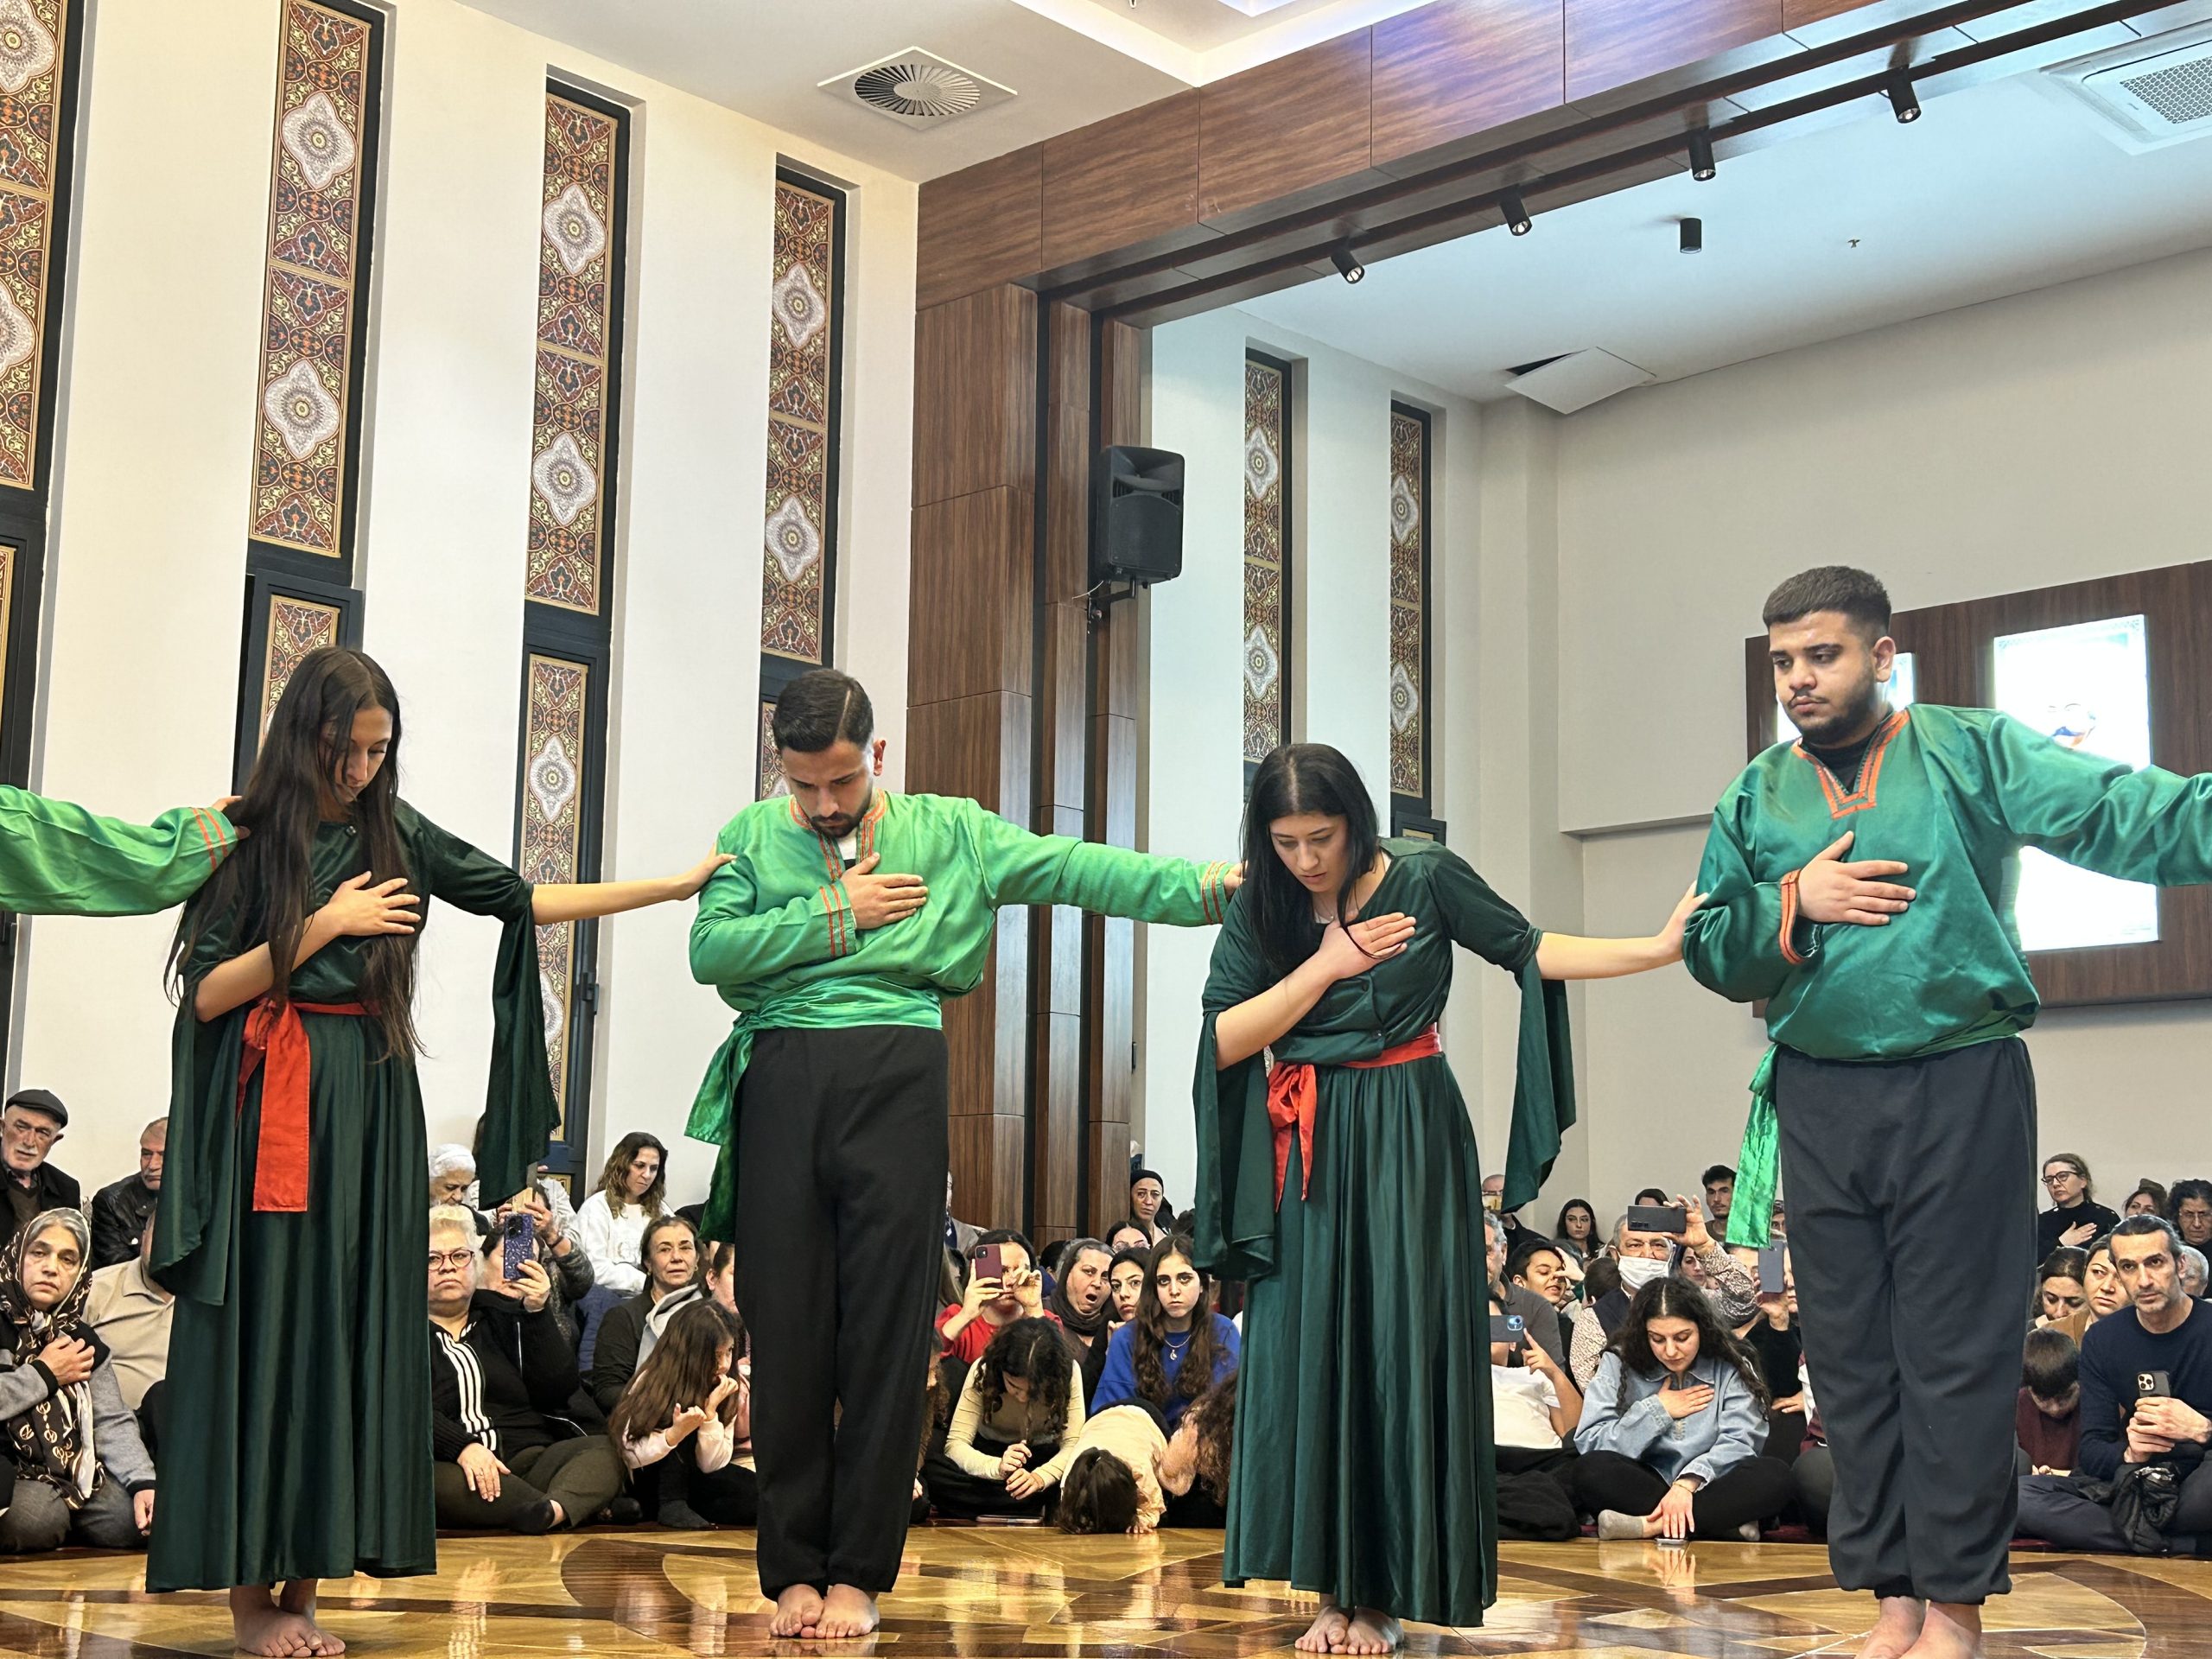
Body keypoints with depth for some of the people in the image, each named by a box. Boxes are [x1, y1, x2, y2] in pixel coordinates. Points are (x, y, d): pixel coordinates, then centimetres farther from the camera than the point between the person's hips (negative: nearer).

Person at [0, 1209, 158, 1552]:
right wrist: (44, 1375, -9)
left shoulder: (81, 1340, 14)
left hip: (66, 1467, 6)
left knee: (131, 1517, -16)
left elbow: (113, 1422, 7)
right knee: (36, 1516, -34)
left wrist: (143, 1482, -10)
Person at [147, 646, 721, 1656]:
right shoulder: (248, 838, -1)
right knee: (262, 1326, -4)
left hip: (372, 1105, 4)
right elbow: (206, 994, -5)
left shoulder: (397, 835, 9)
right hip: (271, 1105, -4)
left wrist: (677, 886, 10)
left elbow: (524, 902, 12)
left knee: (354, 1329, 1)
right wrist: (325, 925, -11)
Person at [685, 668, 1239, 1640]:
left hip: (895, 1075, -1)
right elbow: (710, 949, -1)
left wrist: (1206, 885, -6)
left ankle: (859, 1573, 8)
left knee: (884, 1328, -1)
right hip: (779, 1077, 1)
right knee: (786, 1329, 2)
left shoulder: (949, 832, 11)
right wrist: (837, 915, -3)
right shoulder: (752, 837, 13)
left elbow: (1074, 869, 3)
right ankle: (794, 1570, 12)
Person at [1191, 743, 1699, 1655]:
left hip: (1407, 1144, -2)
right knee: (1308, 1355, -1)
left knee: (1401, 1351, -3)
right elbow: (1224, 1041, -4)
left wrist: (1659, 947, -10)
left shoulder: (1426, 877, -3)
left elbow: (1527, 949, -1)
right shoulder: (1259, 911, 3)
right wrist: (1325, 966, -10)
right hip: (1303, 1152, 2)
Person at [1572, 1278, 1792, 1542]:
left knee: (1776, 1475, -28)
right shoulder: (1618, 1364, 2)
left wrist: (1687, 1483, -27)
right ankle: (1728, 1521, -30)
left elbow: (1736, 1443, -11)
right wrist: (1656, 1411, -8)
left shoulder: (1731, 1368, 2)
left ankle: (1651, 1525, -34)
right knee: (1590, 1469, -30)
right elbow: (1589, 1445, -7)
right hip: (1643, 1487, 0)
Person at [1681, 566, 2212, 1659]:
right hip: (1819, 1105, 4)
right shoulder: (1756, 798, 10)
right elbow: (1711, 953, 9)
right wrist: (1792, 902, -9)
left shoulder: (1973, 751, -2)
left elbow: (2124, 818, -15)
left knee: (1954, 1354, 0)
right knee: (1851, 1356, 9)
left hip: (1961, 1089, -4)